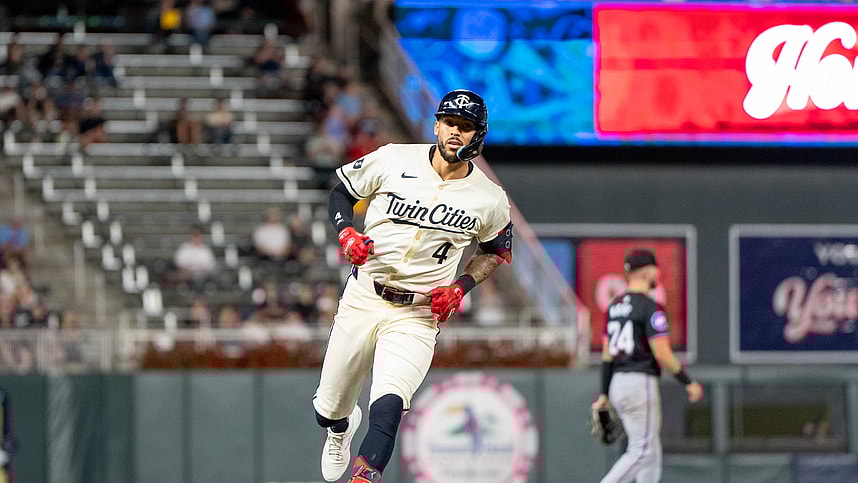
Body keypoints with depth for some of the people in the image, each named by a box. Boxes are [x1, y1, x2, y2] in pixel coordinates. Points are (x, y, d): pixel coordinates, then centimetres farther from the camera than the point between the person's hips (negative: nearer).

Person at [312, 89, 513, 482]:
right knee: (328, 412, 13)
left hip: (418, 314, -1)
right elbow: (341, 192, 8)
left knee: (388, 408, -27)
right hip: (362, 300, 2)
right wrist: (346, 233, -12)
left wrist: (461, 287, -2)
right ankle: (341, 426, 50)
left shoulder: (490, 200, -4)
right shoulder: (393, 160, -6)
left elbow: (498, 250, 14)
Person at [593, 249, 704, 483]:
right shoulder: (650, 307, -12)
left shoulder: (615, 306, 13)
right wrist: (689, 383, -8)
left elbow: (607, 354, 14)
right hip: (641, 383, -9)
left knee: (652, 453, 13)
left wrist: (604, 395, 17)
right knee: (641, 451, -7)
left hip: (617, 384, 9)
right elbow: (662, 354, -17)